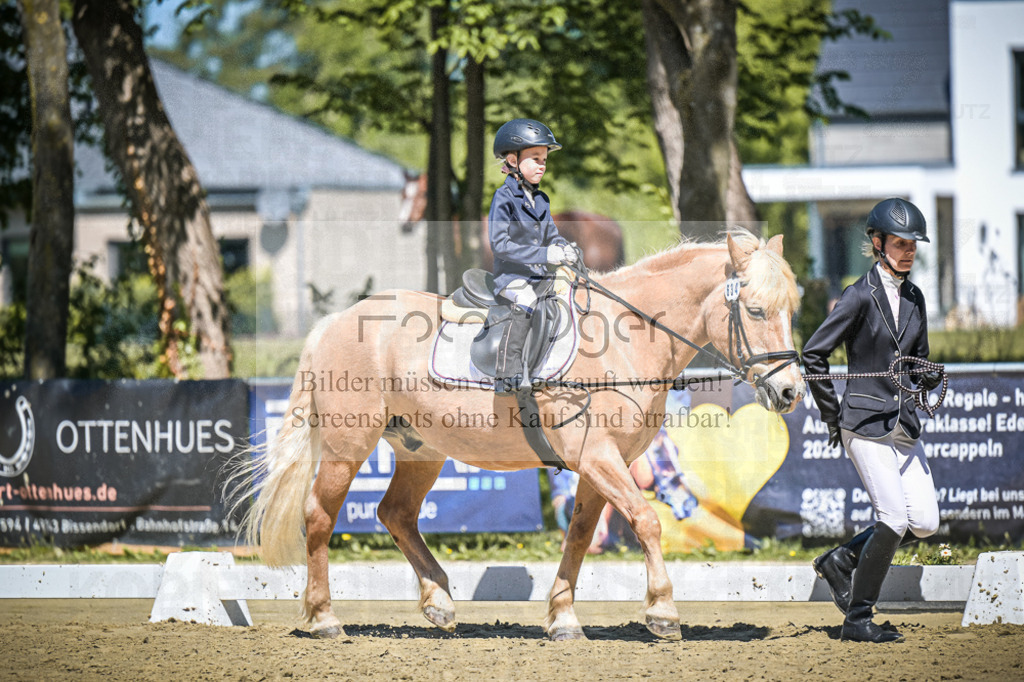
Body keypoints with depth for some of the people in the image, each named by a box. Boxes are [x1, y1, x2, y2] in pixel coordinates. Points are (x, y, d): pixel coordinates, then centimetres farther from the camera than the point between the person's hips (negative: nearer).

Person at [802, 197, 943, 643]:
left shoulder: (914, 298, 12)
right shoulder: (861, 296, -9)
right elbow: (814, 353, -8)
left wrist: (929, 377, -3)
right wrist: (832, 416, -6)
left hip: (905, 425, 7)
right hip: (865, 422, -7)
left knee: (925, 523, -1)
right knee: (894, 517, -15)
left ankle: (841, 561, 19)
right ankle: (858, 619, -3)